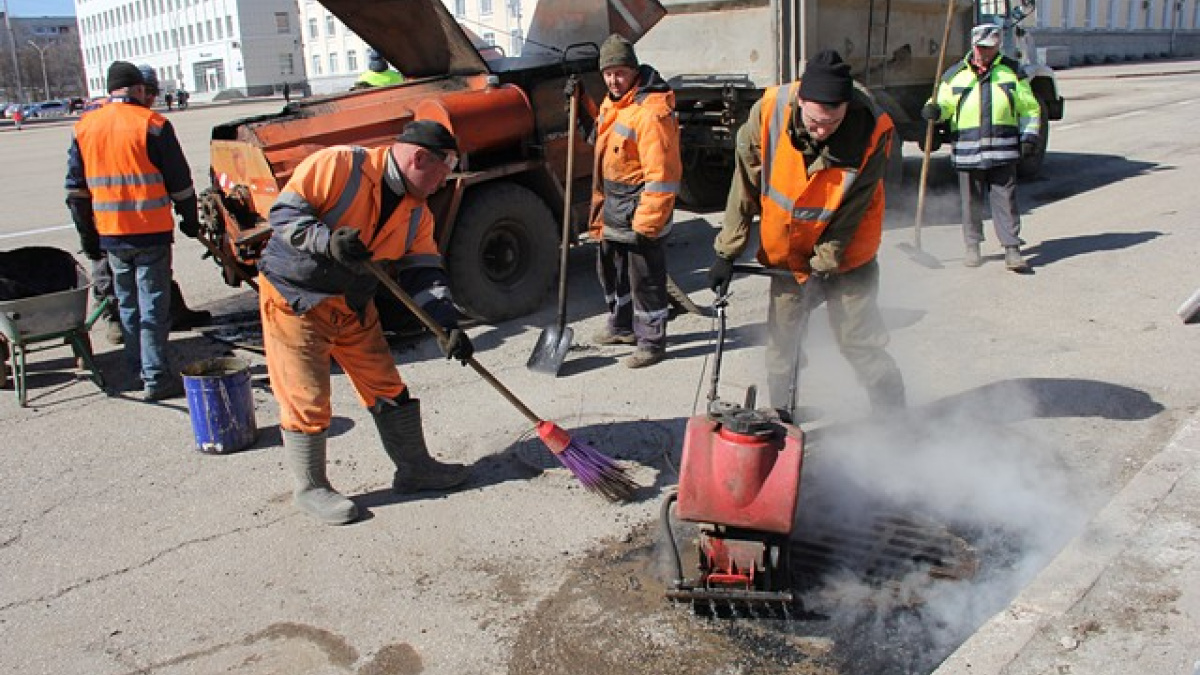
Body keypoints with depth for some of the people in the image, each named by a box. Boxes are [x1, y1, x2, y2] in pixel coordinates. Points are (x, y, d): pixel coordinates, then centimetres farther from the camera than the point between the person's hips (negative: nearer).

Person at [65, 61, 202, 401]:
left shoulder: (84, 127, 9)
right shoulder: (152, 124, -7)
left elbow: (76, 189, 11)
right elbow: (179, 181, -5)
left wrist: (87, 235, 17)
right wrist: (190, 219, 8)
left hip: (110, 233, 5)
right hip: (151, 232, -5)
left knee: (127, 305, 17)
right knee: (154, 306, -1)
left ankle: (138, 367, 26)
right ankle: (156, 378, -1)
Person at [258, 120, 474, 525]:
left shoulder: (416, 212, 2)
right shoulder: (337, 165, -18)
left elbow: (423, 272, -1)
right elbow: (284, 212, -19)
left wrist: (447, 324, -14)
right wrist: (327, 241, -35)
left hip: (354, 305, 7)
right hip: (295, 298, -7)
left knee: (387, 387, 11)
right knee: (307, 398, -2)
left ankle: (414, 468, 27)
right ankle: (310, 490, 16)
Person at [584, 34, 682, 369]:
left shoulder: (651, 111, -23)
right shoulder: (612, 103, 8)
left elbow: (661, 175, -25)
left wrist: (646, 224, -24)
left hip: (639, 212, -10)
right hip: (613, 210, 10)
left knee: (645, 278, 0)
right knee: (610, 269, 22)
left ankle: (652, 342, 15)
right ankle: (622, 326, 41)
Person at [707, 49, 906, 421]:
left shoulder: (872, 130, -25)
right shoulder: (769, 112, -21)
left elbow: (852, 211, -17)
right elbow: (745, 188, -11)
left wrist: (823, 264, -16)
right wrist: (727, 252, -7)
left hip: (846, 255, -2)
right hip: (785, 252, 2)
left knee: (860, 341, 0)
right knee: (781, 341, 9)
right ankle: (781, 419, 26)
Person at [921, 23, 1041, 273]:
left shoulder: (1012, 71, 10)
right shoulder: (955, 74, 10)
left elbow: (1029, 108, 13)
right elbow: (944, 104, 9)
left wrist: (1029, 136, 2)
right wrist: (934, 110, -15)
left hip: (1003, 151, 0)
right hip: (967, 150, 1)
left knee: (1005, 198, -2)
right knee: (971, 200, 6)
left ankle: (1012, 249, 0)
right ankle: (972, 247, 18)